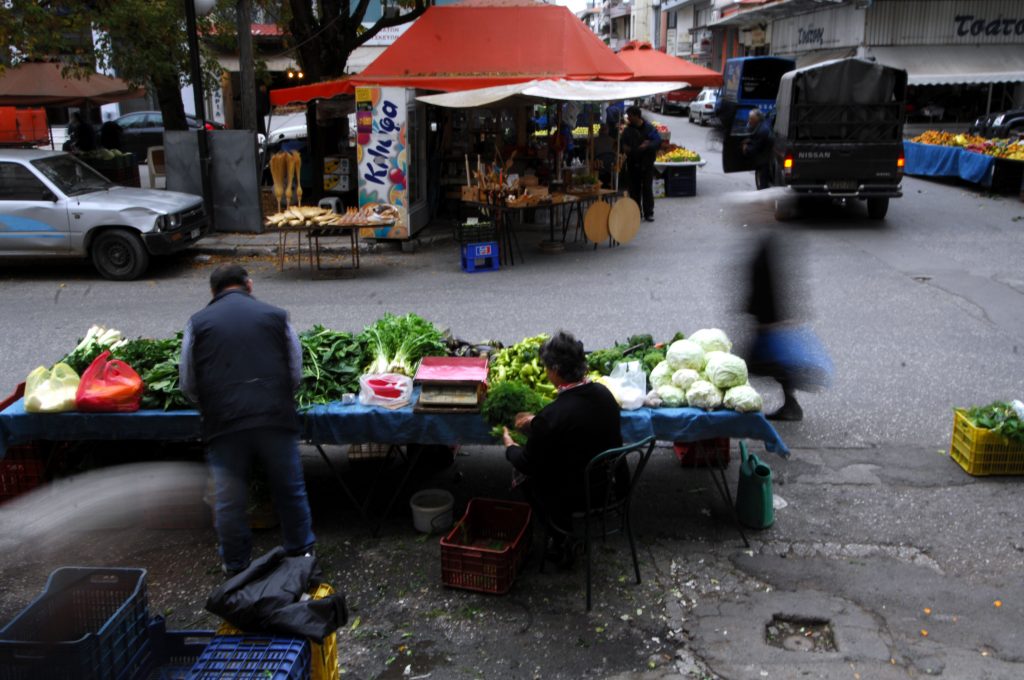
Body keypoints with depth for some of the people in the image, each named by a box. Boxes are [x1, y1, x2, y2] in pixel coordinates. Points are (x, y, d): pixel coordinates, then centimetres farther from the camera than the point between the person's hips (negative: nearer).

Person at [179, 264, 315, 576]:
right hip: (275, 419, 0)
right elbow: (296, 373, 10)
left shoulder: (198, 322, 8)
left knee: (229, 501, 11)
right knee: (290, 491, 15)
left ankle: (236, 566, 24)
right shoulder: (276, 316, 8)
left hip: (224, 424, 0)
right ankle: (302, 555, 29)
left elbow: (188, 384, 12)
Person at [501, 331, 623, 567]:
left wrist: (510, 446, 8)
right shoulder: (603, 393, -10)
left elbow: (528, 464, -13)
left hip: (578, 497, -6)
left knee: (529, 475, 21)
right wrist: (537, 422, 17)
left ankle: (560, 545, 29)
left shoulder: (550, 417, -30)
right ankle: (564, 533, 33)